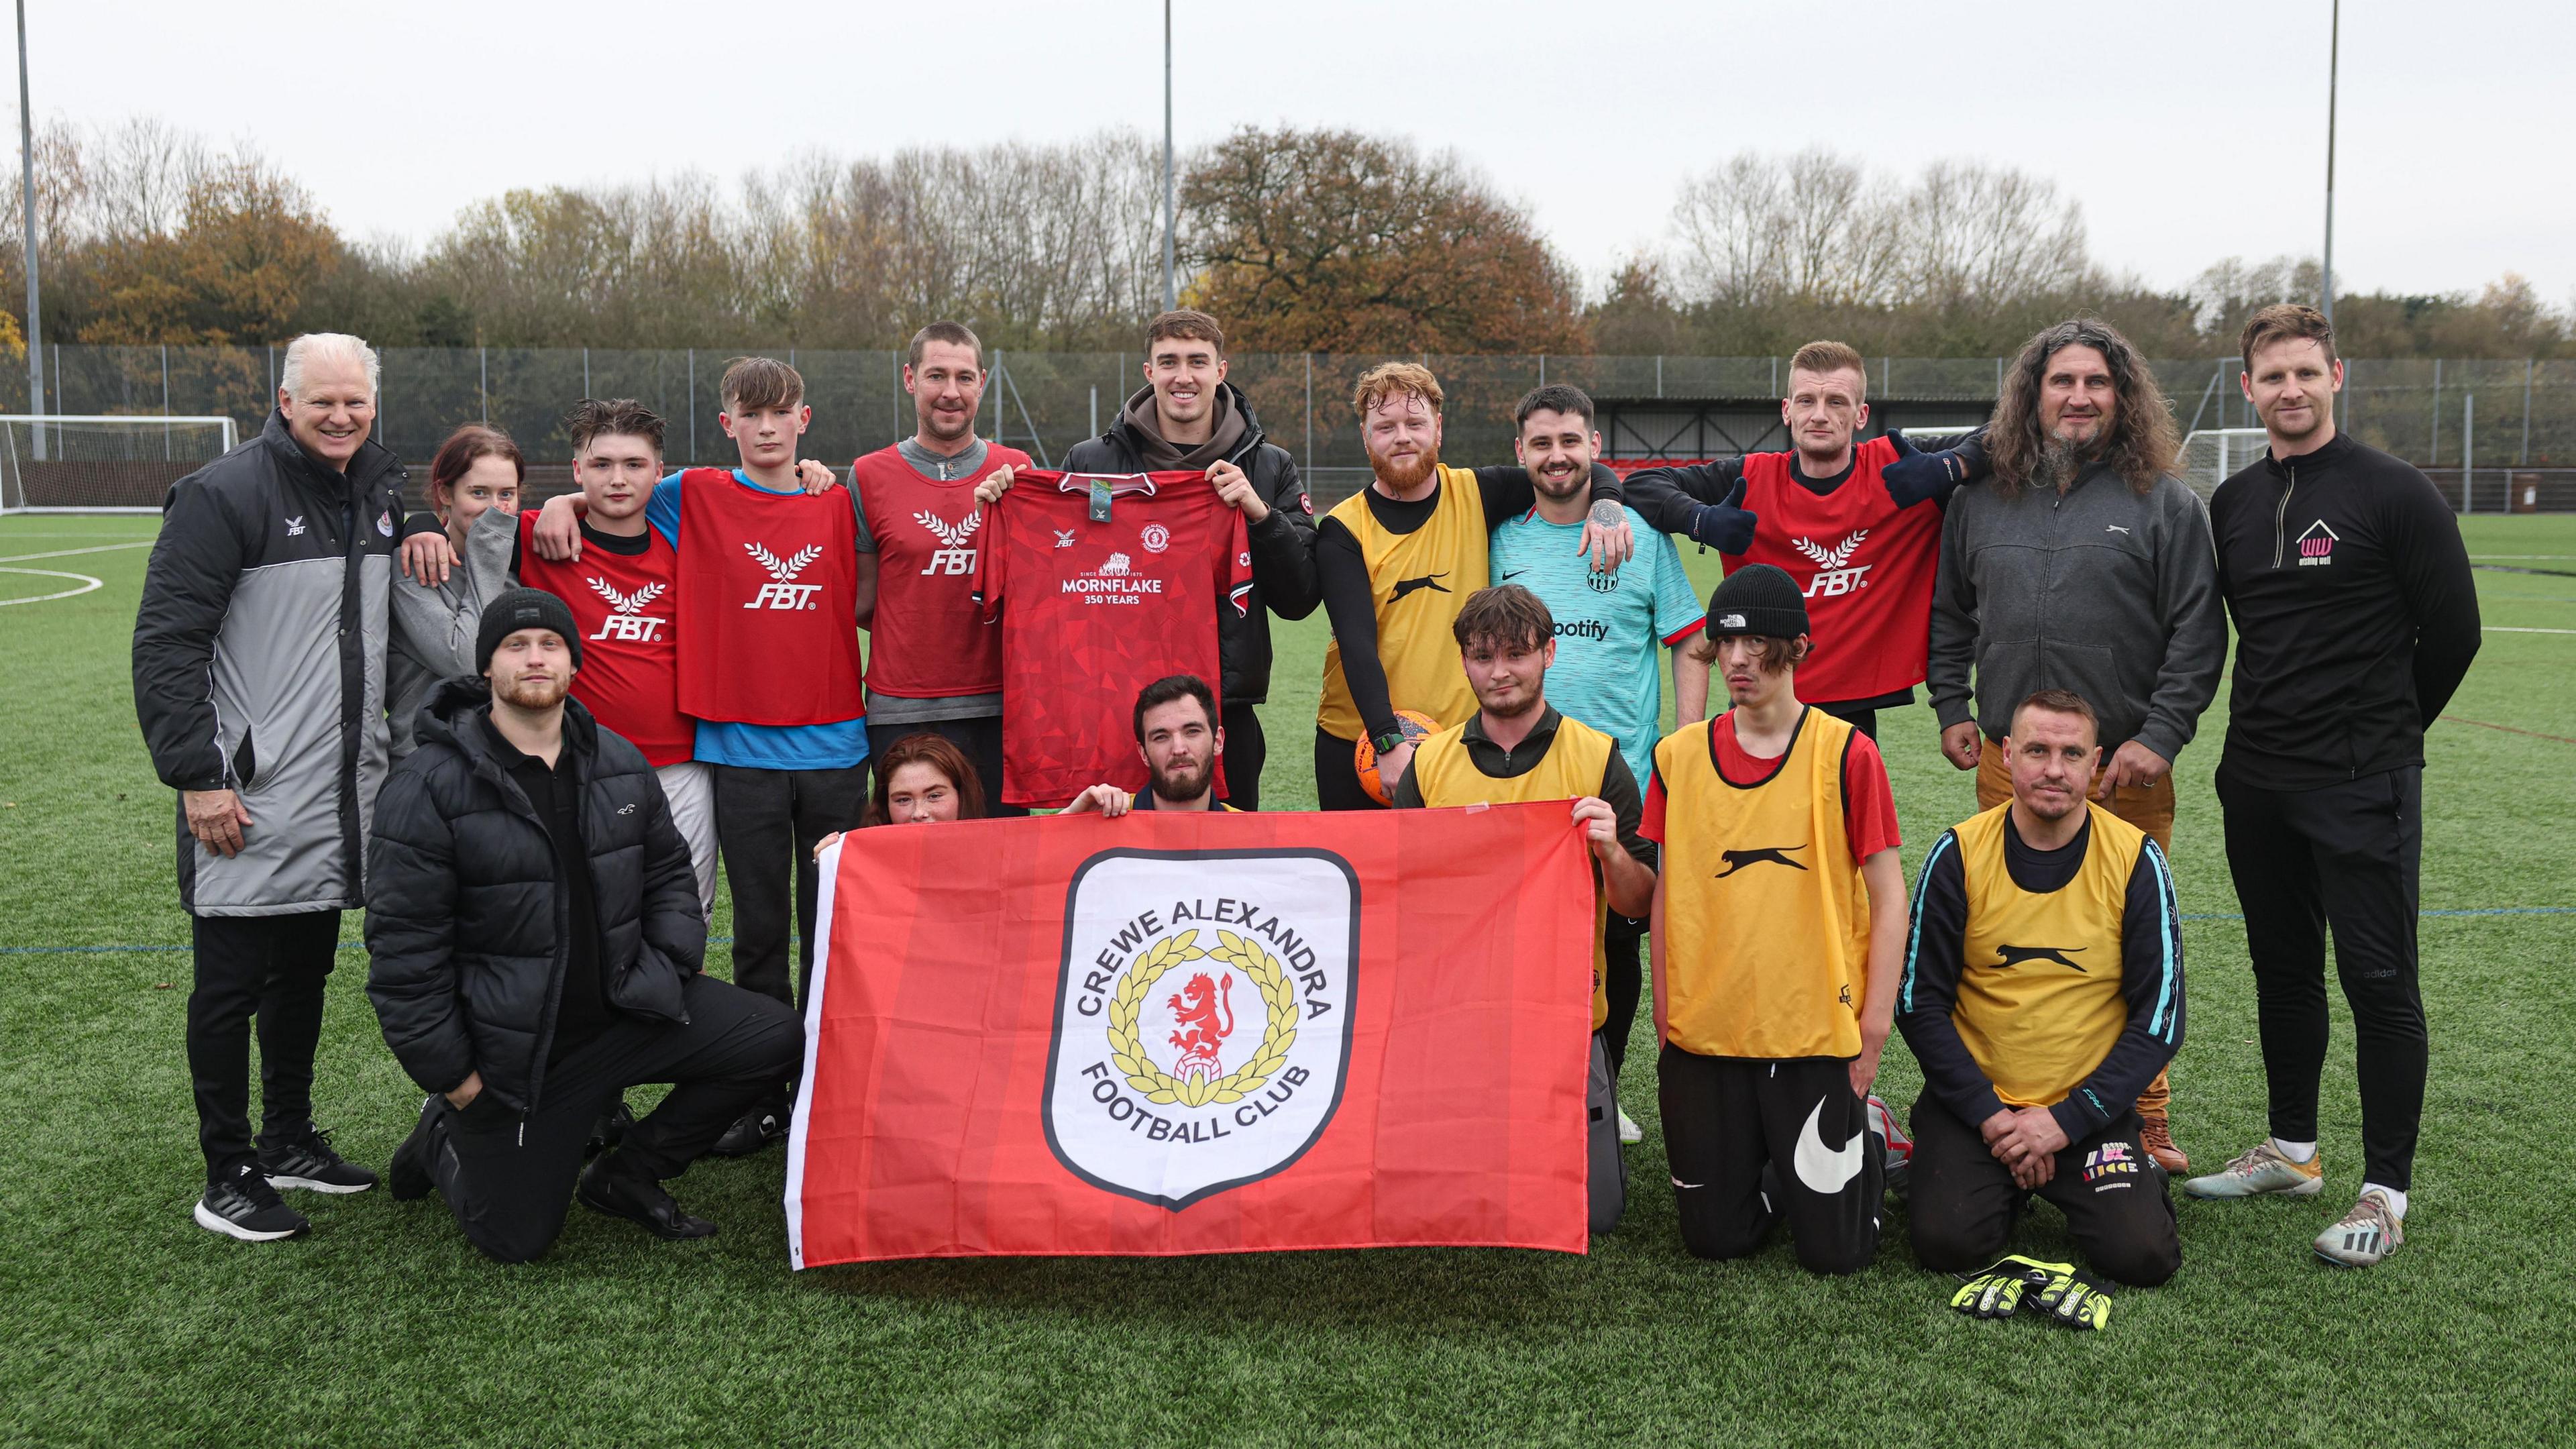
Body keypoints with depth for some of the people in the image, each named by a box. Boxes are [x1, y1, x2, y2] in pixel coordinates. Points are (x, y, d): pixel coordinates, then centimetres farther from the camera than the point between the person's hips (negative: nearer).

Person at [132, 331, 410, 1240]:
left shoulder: (381, 491, 11)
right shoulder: (224, 495, -11)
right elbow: (165, 644, -13)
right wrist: (196, 777, -18)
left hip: (343, 801, 7)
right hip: (244, 803, -7)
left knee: (305, 974, 17)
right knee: (231, 986, 2)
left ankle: (291, 1140, 31)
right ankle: (229, 1177, 13)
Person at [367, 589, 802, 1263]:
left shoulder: (620, 763, 3)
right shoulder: (430, 788, -16)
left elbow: (669, 870, 15)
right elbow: (403, 946, -14)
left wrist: (673, 968, -1)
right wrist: (449, 1076, -12)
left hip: (625, 1007, 5)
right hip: (510, 1050, -5)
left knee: (774, 1039, -10)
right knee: (516, 1241, 0)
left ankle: (625, 1176, 8)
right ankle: (445, 1140, 34)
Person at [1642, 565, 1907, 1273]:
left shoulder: (1846, 753, -6)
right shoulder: (1678, 756, 3)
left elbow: (1889, 896, -2)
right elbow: (1666, 891, 9)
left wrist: (1875, 1022, -6)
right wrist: (1665, 1010, 6)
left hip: (1818, 1032, -2)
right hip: (1704, 1031, 3)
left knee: (1836, 1248, 3)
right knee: (1715, 1238, 7)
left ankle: (1865, 1131, 32)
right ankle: (1771, 1164, 37)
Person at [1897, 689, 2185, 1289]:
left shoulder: (2135, 860, -6)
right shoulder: (1959, 855, -6)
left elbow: (2160, 1015, -5)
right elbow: (1919, 1003, -3)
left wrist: (2064, 1121, -12)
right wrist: (1989, 1116, -12)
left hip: (2089, 1106, 0)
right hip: (1975, 1098, 0)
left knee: (2143, 1256, -17)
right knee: (1948, 1242, -20)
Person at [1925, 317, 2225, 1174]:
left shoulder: (2166, 503, 2)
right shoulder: (1982, 500, 11)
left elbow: (2198, 633, -1)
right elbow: (1948, 615, 20)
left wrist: (2160, 737, -9)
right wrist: (1952, 708, 11)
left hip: (2124, 773, -2)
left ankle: (2143, 1126, 14)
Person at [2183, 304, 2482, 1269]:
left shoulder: (2393, 493, -8)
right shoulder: (2234, 503, 9)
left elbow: (2453, 630, -4)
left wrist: (2383, 731, 5)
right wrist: (2274, 726, 13)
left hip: (2362, 788, -6)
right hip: (2256, 782, 6)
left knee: (2379, 982, -2)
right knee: (2283, 970, 15)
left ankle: (2385, 1191, 7)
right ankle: (2291, 1151, 29)